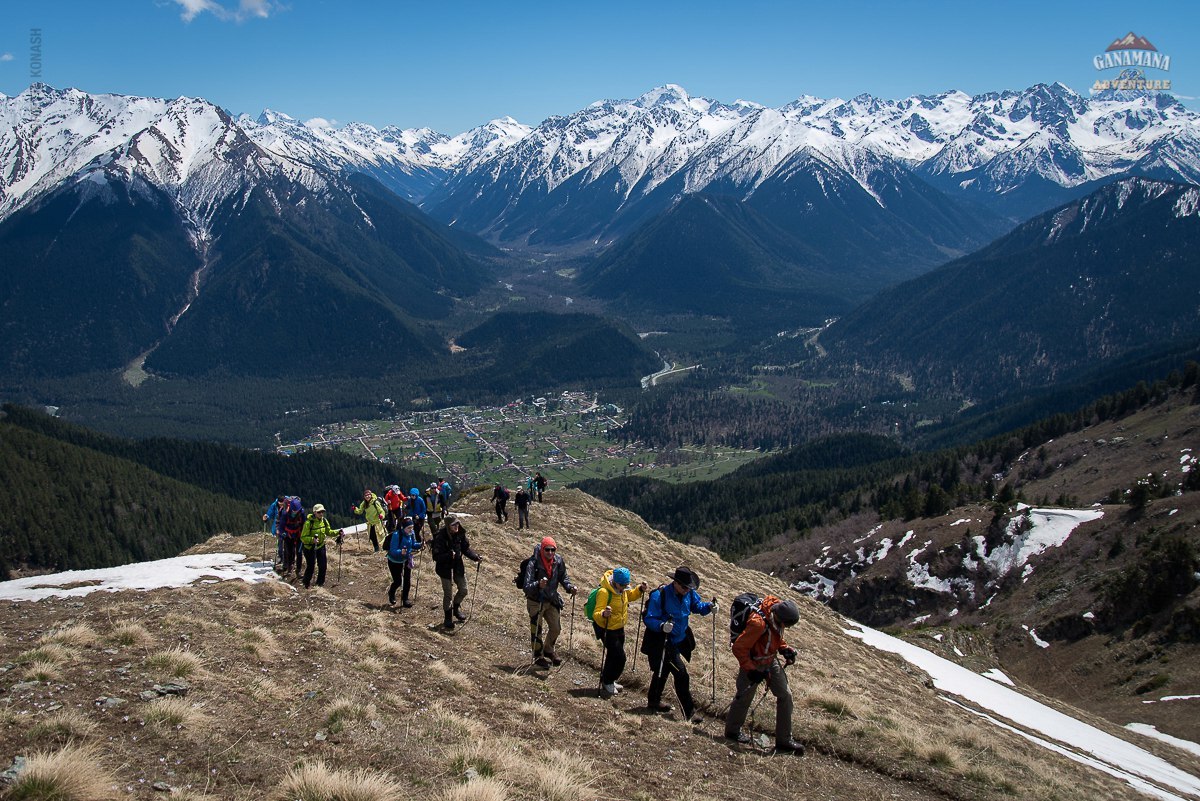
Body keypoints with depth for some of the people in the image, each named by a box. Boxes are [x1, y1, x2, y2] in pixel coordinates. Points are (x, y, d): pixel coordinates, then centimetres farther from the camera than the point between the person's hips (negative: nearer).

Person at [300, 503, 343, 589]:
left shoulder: (324, 521, -2)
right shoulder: (309, 523, -22)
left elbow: (329, 532, 10)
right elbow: (303, 537, -21)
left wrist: (337, 532, -7)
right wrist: (312, 539, -39)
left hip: (321, 546, 6)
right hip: (310, 547, -6)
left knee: (323, 565, 6)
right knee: (310, 566, -4)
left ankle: (320, 582, 25)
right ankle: (306, 584, 16)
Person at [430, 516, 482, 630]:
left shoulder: (460, 534, -8)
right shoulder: (440, 537, -24)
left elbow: (466, 549, 3)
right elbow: (436, 556, -25)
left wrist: (476, 557, -12)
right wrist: (449, 555, -41)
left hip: (458, 566, 5)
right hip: (445, 568, -5)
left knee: (463, 590, 13)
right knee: (447, 594, 3)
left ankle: (456, 608, 42)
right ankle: (448, 620, 20)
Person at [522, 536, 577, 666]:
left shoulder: (558, 561, -10)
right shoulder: (533, 564, -26)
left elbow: (563, 577, 9)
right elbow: (527, 586, -31)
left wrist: (570, 587, -9)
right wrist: (538, 585, -51)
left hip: (552, 600, 5)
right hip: (536, 601, -5)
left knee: (556, 628, 16)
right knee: (536, 630, 5)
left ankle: (548, 650, 42)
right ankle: (539, 657, 26)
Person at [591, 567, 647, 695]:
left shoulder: (622, 589, -5)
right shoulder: (604, 592, -31)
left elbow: (629, 596, 19)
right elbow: (596, 615, -34)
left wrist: (640, 590, 0)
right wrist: (603, 614, -56)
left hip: (619, 628, 8)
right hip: (607, 630, -8)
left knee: (615, 656, 20)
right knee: (618, 657, -5)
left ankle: (609, 680, 39)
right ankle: (607, 682, 16)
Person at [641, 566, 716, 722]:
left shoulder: (689, 593, -4)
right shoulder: (659, 596, -25)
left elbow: (697, 605, 14)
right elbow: (650, 619, -23)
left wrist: (709, 607, -7)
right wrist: (662, 626, -42)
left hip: (679, 641, 8)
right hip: (663, 643, -8)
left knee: (663, 671, 24)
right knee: (681, 674, -13)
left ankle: (653, 702, 43)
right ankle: (689, 713, -5)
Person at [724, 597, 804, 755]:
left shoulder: (777, 618, -12)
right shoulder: (758, 624, -37)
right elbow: (738, 648, -29)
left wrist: (785, 649, -3)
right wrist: (750, 670, -28)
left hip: (771, 662, 7)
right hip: (753, 664, -7)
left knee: (785, 696, 3)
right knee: (744, 697, 11)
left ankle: (784, 740, 12)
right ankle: (732, 731, 37)